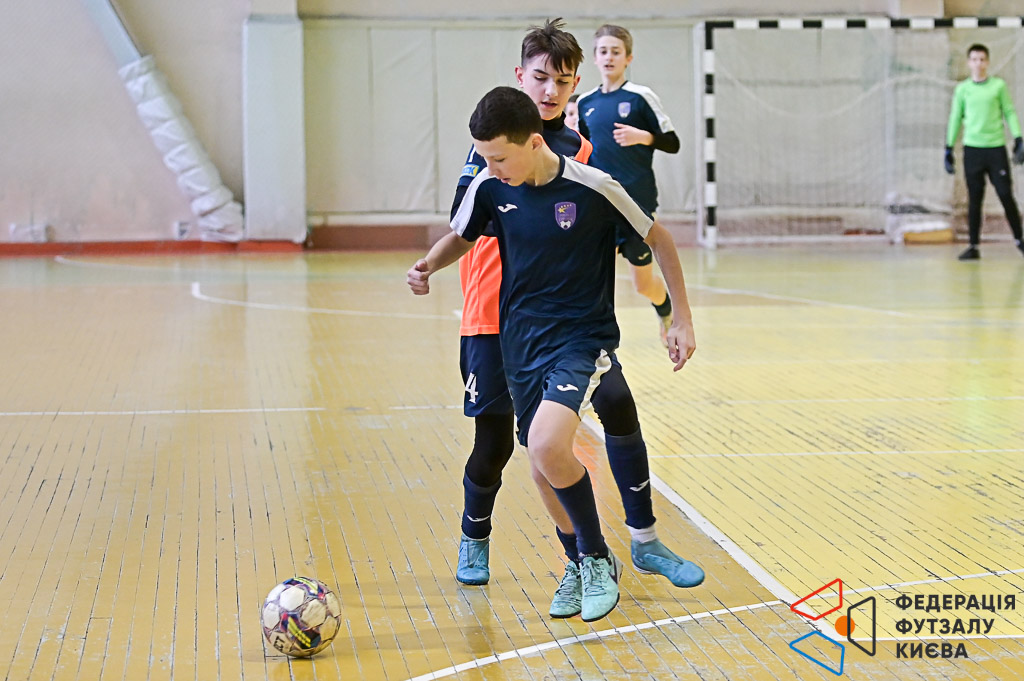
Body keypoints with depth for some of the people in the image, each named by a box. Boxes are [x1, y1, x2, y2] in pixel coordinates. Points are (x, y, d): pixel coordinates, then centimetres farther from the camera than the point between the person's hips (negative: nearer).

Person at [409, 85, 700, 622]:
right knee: (543, 464, 9)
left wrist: (682, 318, -1)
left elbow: (658, 241, -2)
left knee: (547, 446, -27)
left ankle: (597, 558, -5)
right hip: (522, 341, 5)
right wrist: (429, 265, -6)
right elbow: (461, 238, 16)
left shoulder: (593, 188, -15)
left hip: (583, 338, -5)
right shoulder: (489, 187, -4)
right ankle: (584, 566, 32)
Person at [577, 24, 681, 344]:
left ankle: (666, 312, 39)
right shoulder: (585, 102, 8)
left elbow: (672, 143, -5)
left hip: (637, 203, -3)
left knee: (642, 282, 7)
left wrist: (643, 136, -22)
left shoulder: (641, 97, -5)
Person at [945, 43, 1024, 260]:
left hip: (996, 147, -1)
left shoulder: (999, 85, 4)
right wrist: (948, 149, 8)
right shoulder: (962, 89, 6)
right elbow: (955, 119, 10)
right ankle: (973, 246, 5)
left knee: (1006, 196, -1)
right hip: (972, 149, 1)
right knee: (975, 200, 1)